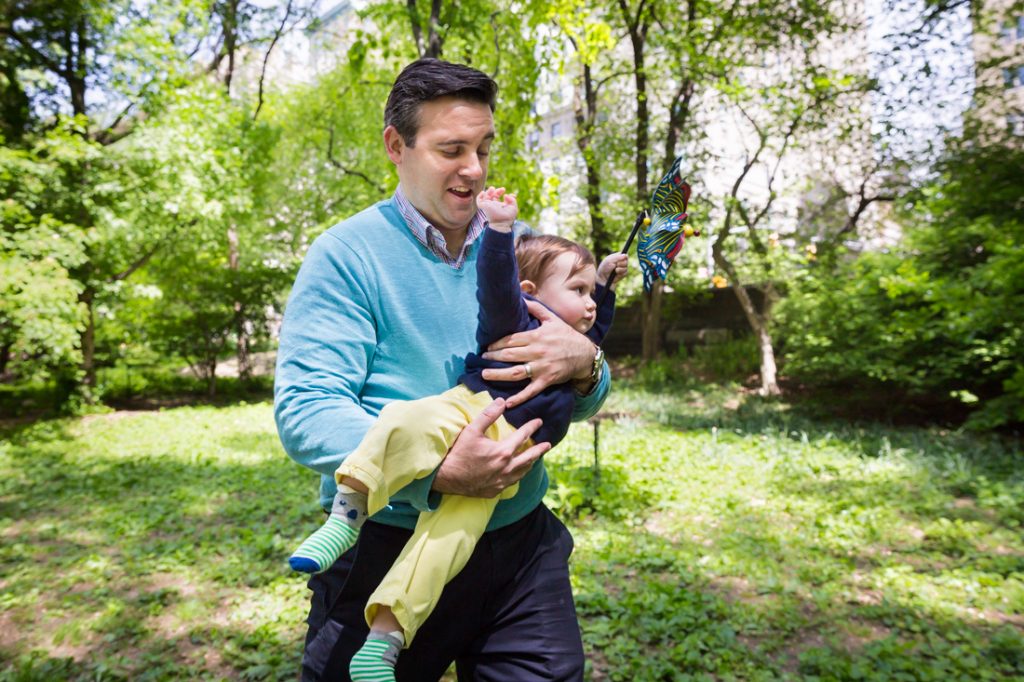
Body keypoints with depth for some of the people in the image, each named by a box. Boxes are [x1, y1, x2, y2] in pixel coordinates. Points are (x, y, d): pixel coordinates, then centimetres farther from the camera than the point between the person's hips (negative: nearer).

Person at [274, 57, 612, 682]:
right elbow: (304, 411, -17)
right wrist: (438, 474, -29)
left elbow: (582, 405, 8)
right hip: (388, 552, -3)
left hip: (521, 543, 4)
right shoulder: (347, 255, -9)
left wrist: (584, 364, -16)